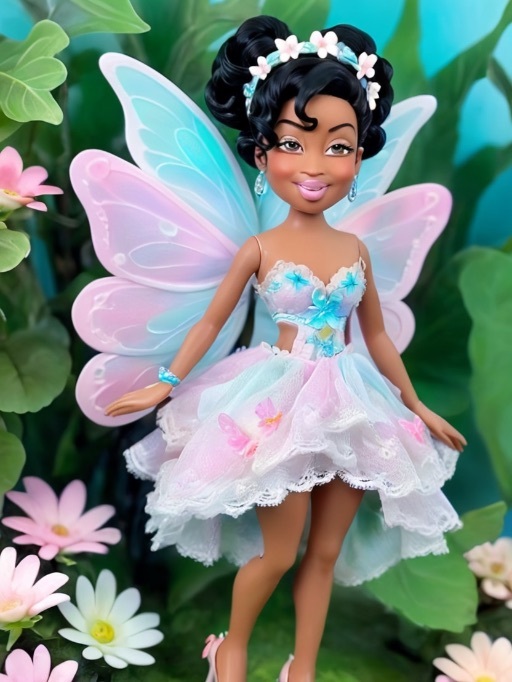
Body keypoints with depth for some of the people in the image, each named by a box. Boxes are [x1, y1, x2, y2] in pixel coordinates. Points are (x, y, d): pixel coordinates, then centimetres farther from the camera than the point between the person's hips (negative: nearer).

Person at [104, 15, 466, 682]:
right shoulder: (261, 249, -7)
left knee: (326, 550, 11)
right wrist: (167, 383, -4)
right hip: (281, 405, -4)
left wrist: (416, 407, 16)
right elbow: (212, 320, 1)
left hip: (349, 405, 4)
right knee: (278, 551, 1)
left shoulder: (354, 249, 4)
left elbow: (377, 335, 12)